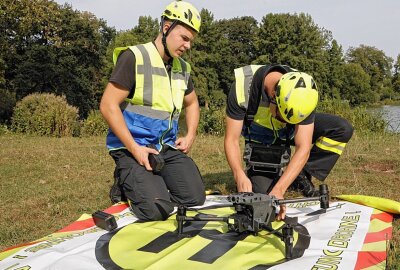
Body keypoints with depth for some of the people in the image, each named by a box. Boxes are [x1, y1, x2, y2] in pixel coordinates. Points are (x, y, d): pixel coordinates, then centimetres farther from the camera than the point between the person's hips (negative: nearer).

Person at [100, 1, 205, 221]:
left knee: (196, 198, -7)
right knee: (157, 210, -21)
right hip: (132, 149, -6)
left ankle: (154, 185, 19)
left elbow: (192, 104, 28)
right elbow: (108, 105, -16)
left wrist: (190, 135, 10)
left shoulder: (183, 67, 11)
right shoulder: (134, 57, -11)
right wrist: (135, 148, -19)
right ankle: (125, 185, 10)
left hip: (168, 148, 7)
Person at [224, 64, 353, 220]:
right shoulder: (243, 86, -35)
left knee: (342, 129, -20)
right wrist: (239, 175, -47)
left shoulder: (302, 92, -32)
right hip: (260, 136, -1)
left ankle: (302, 176, -7)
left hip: (290, 131, 2)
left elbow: (303, 148, -33)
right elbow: (231, 140, -29)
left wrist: (278, 190, -43)